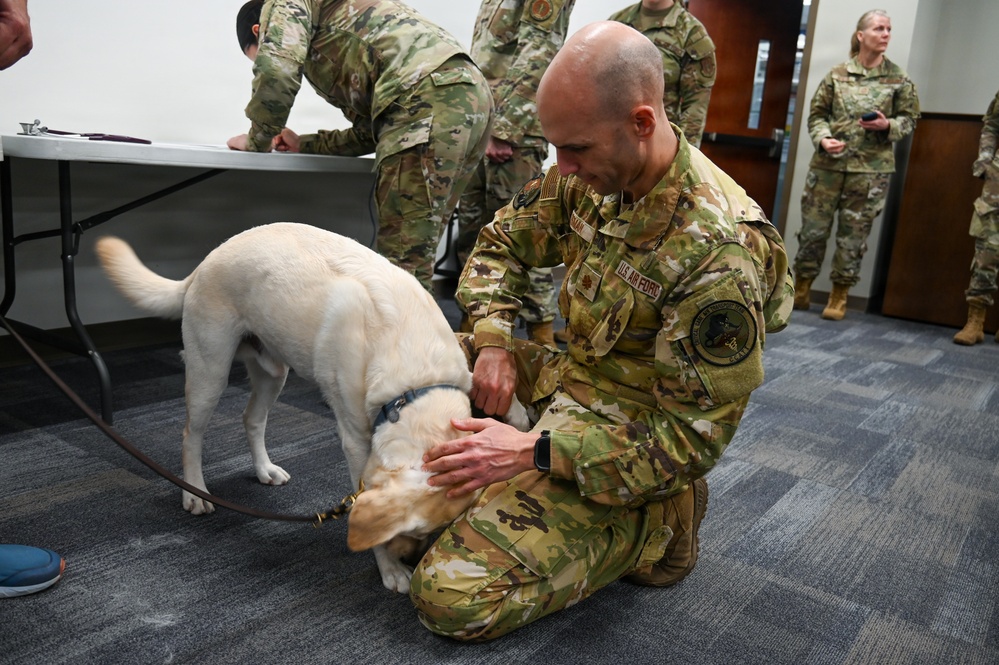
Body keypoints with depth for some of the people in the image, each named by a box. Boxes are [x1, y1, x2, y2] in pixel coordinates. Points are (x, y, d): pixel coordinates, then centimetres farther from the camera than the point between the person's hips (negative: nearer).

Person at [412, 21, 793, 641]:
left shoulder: (717, 250, -31)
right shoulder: (590, 175, -6)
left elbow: (694, 438, -26)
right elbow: (501, 243, 9)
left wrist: (533, 451, -29)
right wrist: (493, 344, -9)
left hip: (632, 438, -7)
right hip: (571, 376, 8)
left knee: (451, 596, -18)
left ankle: (653, 525, -1)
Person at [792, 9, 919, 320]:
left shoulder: (898, 79, 4)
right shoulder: (837, 75, 4)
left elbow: (909, 119, 10)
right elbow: (817, 113, 7)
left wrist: (888, 126, -11)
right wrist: (822, 139, -10)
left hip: (871, 168, 0)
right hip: (828, 163, 0)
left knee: (853, 233, 3)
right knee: (813, 227, 2)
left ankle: (839, 296, 15)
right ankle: (801, 289, 18)